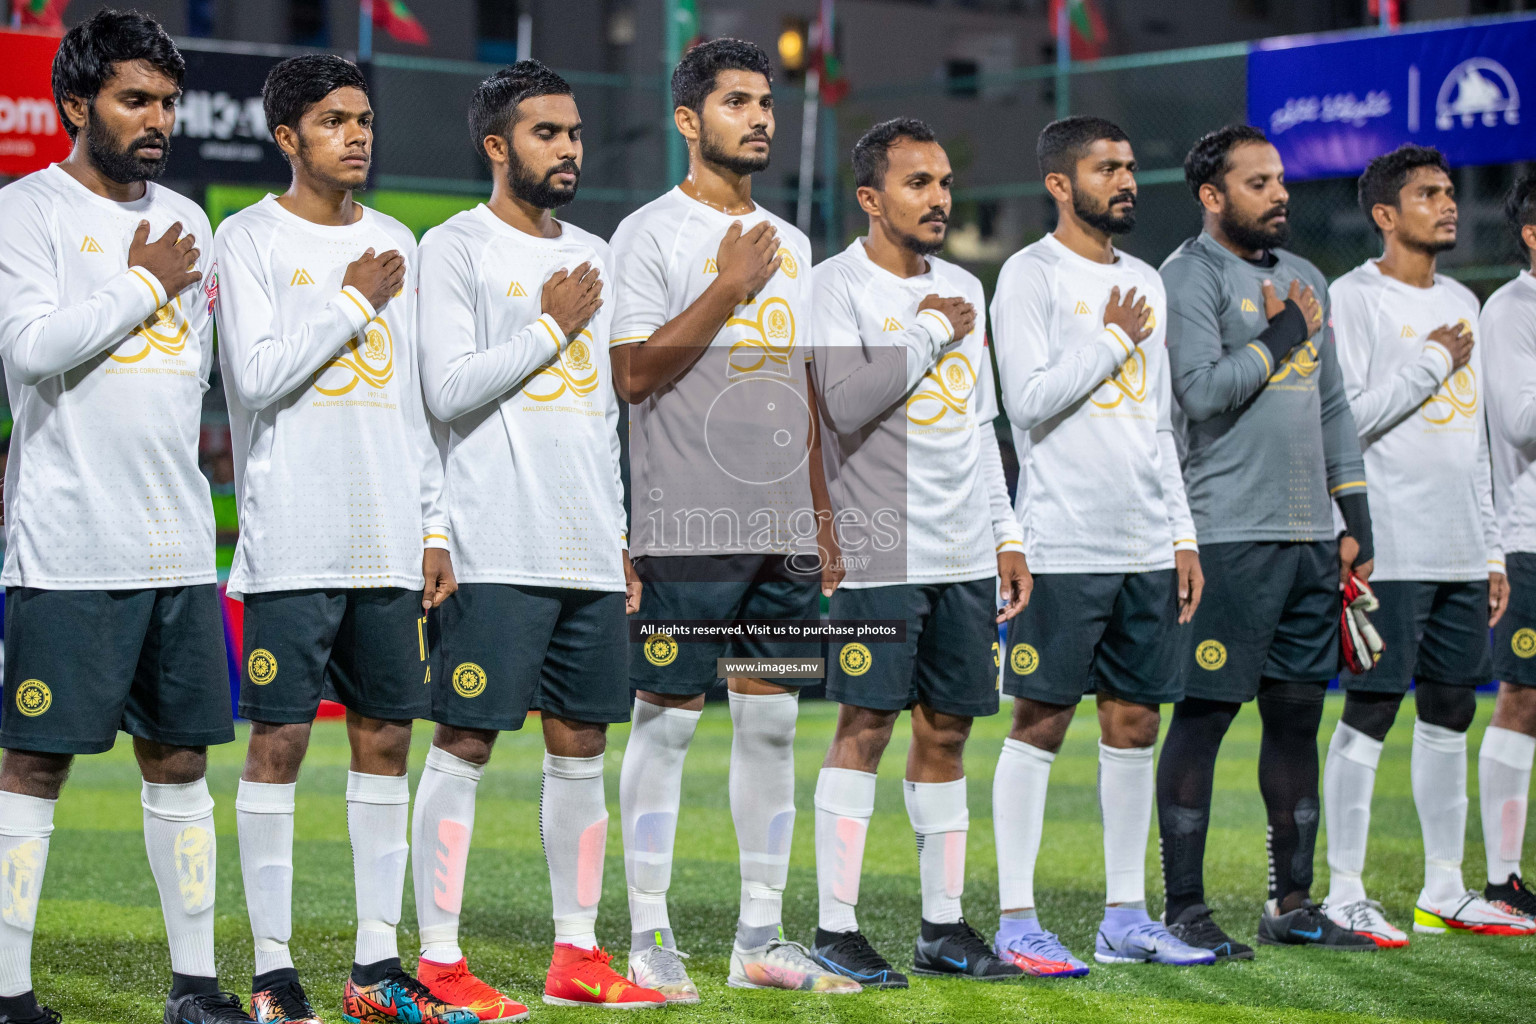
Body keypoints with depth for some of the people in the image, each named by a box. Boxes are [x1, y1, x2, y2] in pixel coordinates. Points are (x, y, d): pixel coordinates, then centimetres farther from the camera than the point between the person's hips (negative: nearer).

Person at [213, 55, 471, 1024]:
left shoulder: (397, 242, 16)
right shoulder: (251, 238, 0)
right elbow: (257, 373, -13)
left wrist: (435, 527, 13)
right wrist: (354, 299, -7)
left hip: (390, 543, 5)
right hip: (292, 541, -5)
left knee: (386, 738, 6)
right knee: (279, 740, -5)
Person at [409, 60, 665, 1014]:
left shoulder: (595, 256, 18)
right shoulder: (457, 247, -3)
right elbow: (450, 390, -14)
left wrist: (627, 536, 17)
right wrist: (552, 326, -8)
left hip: (592, 550, 7)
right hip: (497, 548, -7)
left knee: (582, 745, 8)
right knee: (465, 744, -5)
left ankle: (578, 954, 14)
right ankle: (440, 961, -1)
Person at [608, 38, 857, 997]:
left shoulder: (789, 244, 18)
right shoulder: (652, 232, -3)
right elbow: (634, 373, -13)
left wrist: (823, 514, 17)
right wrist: (729, 288, -14)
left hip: (783, 530, 7)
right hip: (689, 525, -7)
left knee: (772, 720, 8)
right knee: (667, 720, -3)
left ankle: (762, 938, 14)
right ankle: (649, 938, 3)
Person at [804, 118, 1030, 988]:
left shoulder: (964, 288, 16)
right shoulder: (837, 286, -5)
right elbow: (847, 400, -21)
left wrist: (1007, 533, 16)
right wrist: (931, 333, -9)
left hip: (964, 557, 6)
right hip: (877, 553, -6)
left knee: (946, 732, 8)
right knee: (865, 728, -6)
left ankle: (945, 925, 14)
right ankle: (836, 929, -1)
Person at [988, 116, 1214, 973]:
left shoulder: (1146, 282, 17)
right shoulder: (1031, 276, -4)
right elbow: (1031, 399, -17)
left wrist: (1184, 533, 15)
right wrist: (1115, 338, -7)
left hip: (1147, 546, 7)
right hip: (1063, 543, -7)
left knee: (1135, 723, 8)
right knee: (1041, 722, -4)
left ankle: (1127, 918, 14)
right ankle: (1017, 918, 1)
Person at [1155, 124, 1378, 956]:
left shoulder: (1303, 278, 18)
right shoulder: (1190, 276, -5)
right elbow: (1202, 390, -19)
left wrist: (1356, 519, 16)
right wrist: (1282, 335, -8)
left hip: (1310, 536, 8)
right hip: (1231, 535, -7)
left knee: (1298, 713, 10)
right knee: (1204, 713, -5)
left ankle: (1292, 902, 17)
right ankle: (1184, 909, -2)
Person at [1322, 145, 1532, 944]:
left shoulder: (1461, 302, 18)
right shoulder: (1354, 299, -5)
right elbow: (1345, 420, -16)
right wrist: (1435, 363, -9)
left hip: (1460, 552, 7)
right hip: (1390, 549, -7)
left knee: (1450, 713, 9)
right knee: (1369, 714, -5)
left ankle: (1445, 890, 15)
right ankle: (1344, 893, -1)